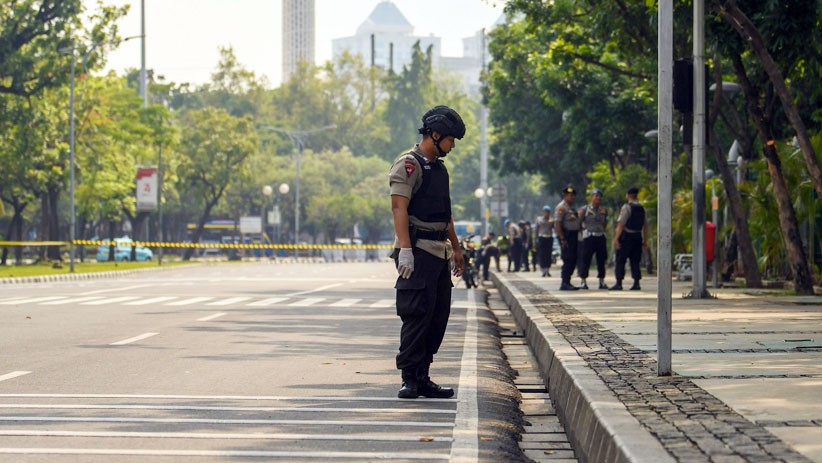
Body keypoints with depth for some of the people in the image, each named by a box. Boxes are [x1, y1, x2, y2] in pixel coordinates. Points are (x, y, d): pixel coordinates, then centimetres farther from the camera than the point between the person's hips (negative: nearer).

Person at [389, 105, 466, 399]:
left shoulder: (439, 168, 20)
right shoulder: (408, 165, -8)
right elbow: (399, 208, -17)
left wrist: (456, 247, 26)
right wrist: (405, 249, -25)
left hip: (439, 253, 9)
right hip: (418, 252, -9)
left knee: (439, 316, 8)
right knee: (417, 315, -10)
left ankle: (423, 378, 12)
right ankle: (410, 379, -6)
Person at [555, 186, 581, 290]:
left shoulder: (571, 207, 19)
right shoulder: (561, 207, -11)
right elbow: (557, 224, -17)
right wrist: (562, 239, -22)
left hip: (573, 235, 9)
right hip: (566, 236, -9)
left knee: (573, 260, 9)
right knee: (568, 260, -11)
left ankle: (567, 282, 15)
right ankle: (565, 284, -10)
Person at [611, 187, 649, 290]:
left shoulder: (627, 207, -12)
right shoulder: (641, 208, 10)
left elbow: (621, 224, -17)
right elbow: (645, 225, 12)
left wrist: (616, 239, -17)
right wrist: (645, 239, 17)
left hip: (626, 236, -6)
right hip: (637, 237, 6)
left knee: (620, 261, 0)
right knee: (635, 261, 9)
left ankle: (619, 283, -3)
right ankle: (636, 283, 4)